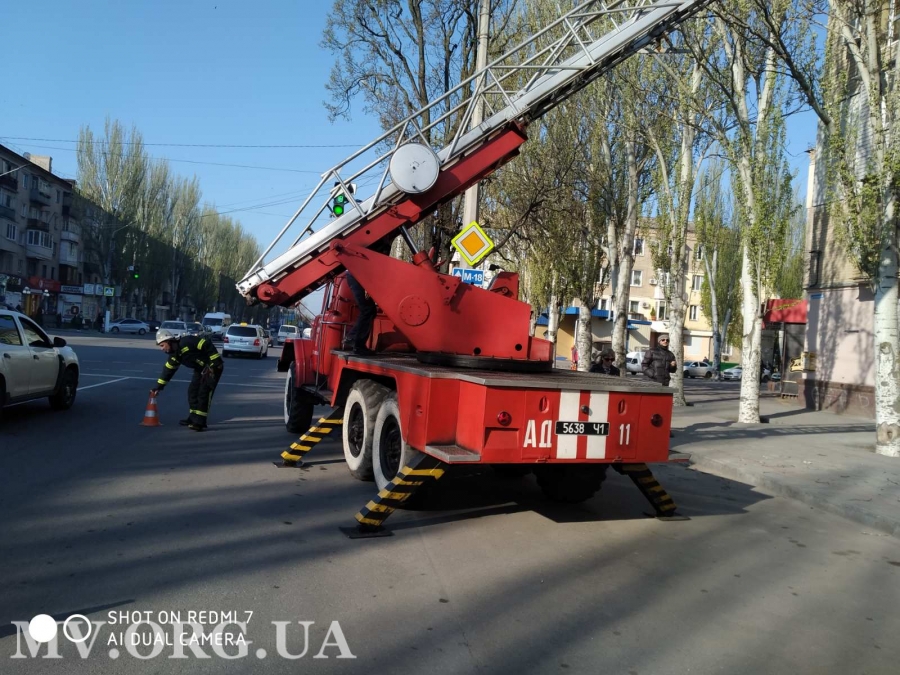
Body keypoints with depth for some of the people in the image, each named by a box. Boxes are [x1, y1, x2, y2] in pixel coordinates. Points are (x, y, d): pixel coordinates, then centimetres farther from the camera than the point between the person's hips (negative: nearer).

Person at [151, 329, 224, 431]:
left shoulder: (186, 342, -24)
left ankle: (200, 423, -9)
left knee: (204, 393, -11)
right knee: (192, 391, 10)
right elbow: (168, 370, 17)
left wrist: (217, 362, -27)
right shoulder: (174, 355, 6)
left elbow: (207, 345, -27)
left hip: (213, 366, -9)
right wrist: (159, 386, 18)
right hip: (201, 369, 10)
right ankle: (193, 419, 22)